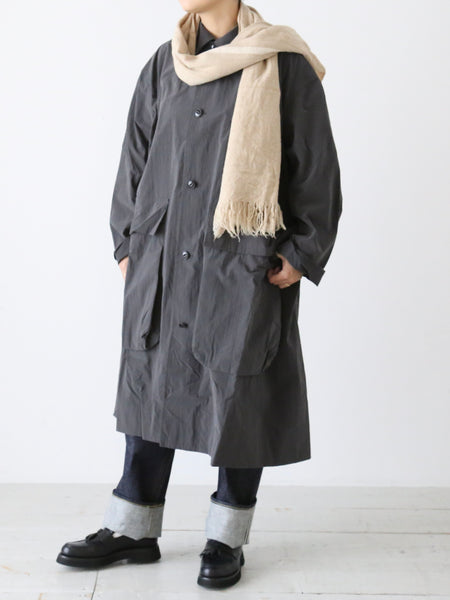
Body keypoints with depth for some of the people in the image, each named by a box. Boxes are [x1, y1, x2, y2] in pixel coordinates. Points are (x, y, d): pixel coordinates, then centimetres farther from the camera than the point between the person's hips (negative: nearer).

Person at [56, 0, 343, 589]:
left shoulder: (284, 65, -3)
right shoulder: (164, 64, 11)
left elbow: (316, 166, -2)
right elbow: (135, 158, 15)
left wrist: (302, 254, -5)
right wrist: (128, 242, 11)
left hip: (244, 268, -4)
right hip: (163, 262, 5)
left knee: (241, 393, 3)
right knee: (152, 383, 10)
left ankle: (228, 536, 21)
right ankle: (133, 528, 23)